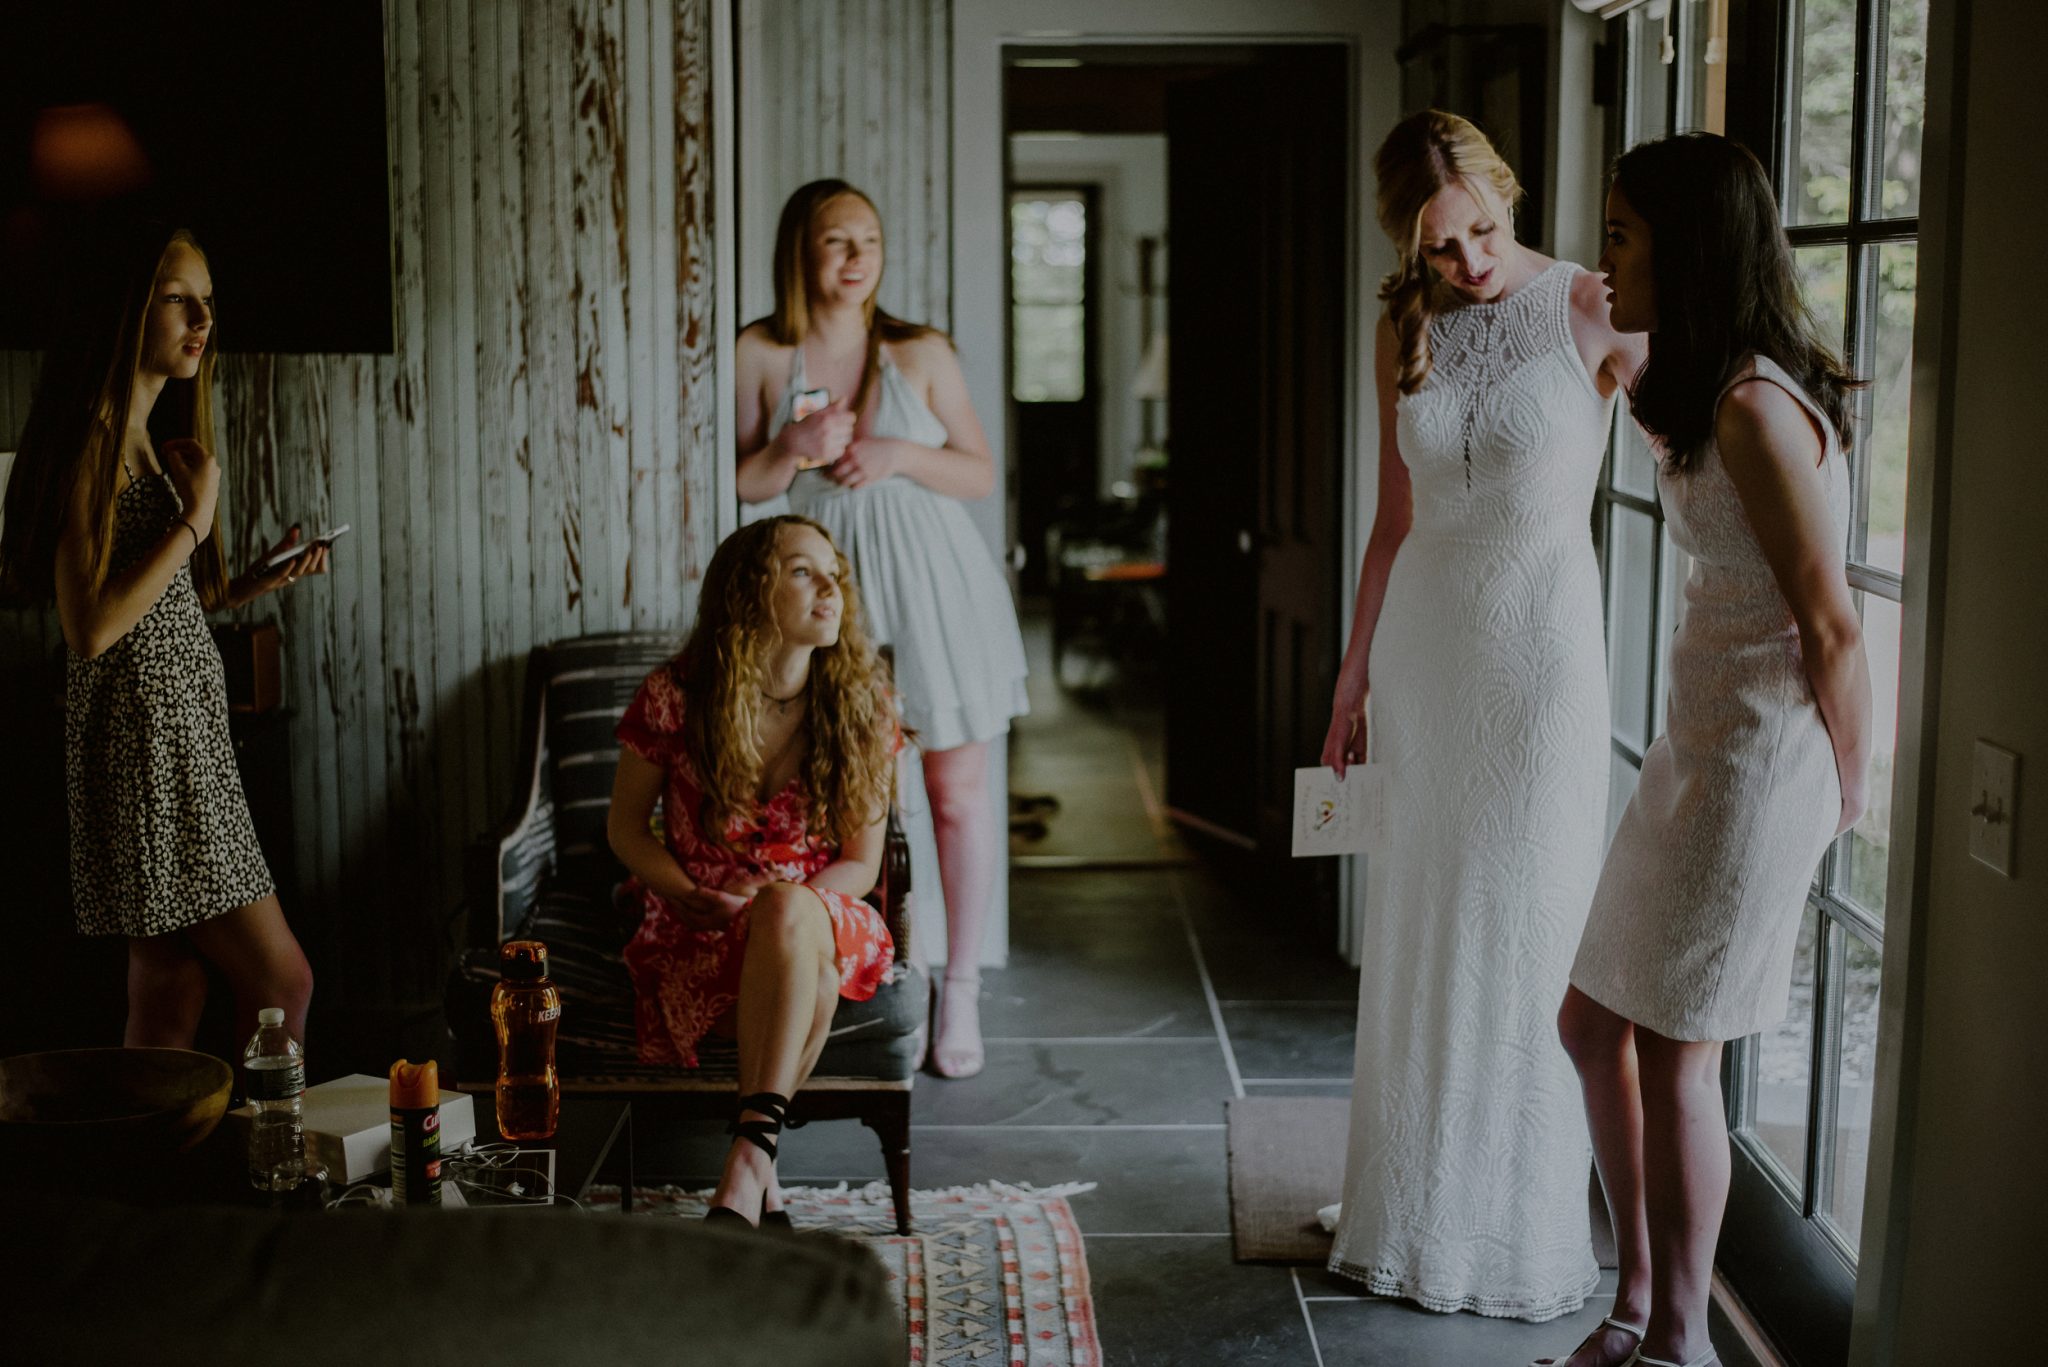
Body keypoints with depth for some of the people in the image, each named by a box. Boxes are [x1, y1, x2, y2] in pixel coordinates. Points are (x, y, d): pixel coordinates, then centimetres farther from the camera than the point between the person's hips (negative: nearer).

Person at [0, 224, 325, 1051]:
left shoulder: (157, 443, 16)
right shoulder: (94, 441, -12)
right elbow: (90, 625, -20)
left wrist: (255, 583, 7)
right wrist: (196, 520, -15)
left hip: (187, 729, 9)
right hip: (142, 739, -9)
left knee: (171, 1004, 9)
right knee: (282, 981, -6)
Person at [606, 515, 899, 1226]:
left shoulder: (861, 707, -2)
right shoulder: (675, 697, -6)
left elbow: (862, 862, 2)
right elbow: (626, 827, 6)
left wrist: (786, 908, -17)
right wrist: (694, 899, -11)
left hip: (824, 921, 1)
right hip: (697, 936, -1)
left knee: (789, 910, -38)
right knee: (802, 980, -36)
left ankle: (748, 1158, -38)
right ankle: (762, 1173, -24)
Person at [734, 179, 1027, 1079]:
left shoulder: (921, 354, 0)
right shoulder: (761, 355, 1)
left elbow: (982, 474, 3)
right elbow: (745, 484, 6)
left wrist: (900, 455, -13)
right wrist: (793, 449, -14)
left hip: (933, 587, 0)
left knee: (956, 792, 3)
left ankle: (961, 991, 16)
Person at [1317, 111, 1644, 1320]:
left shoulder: (1590, 311, -8)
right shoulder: (1406, 335, 7)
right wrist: (1353, 676, 14)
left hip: (1542, 641, -5)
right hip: (1424, 639, 5)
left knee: (1526, 930, 0)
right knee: (1422, 932, 11)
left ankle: (1522, 1231, 15)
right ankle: (1418, 1212, 25)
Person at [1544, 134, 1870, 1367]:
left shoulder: (1756, 409, -20)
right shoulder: (1706, 399, 9)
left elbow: (1831, 626, -16)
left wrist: (1843, 793, -8)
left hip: (1758, 758, -10)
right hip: (1701, 744, 10)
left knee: (1672, 1052, 2)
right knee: (1596, 1022, 14)